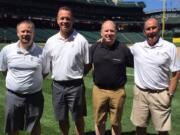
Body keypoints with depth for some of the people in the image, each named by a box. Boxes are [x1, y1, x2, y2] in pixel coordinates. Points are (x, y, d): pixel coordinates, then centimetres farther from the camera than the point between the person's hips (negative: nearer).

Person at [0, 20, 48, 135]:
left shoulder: (41, 52, -7)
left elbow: (45, 72, 6)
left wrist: (32, 80, 1)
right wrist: (16, 81, 6)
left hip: (35, 96, -1)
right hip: (13, 96, 1)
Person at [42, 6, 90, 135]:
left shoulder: (81, 40, -7)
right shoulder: (51, 41, 2)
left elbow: (87, 64, -1)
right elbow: (46, 65, 9)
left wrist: (76, 75, -4)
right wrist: (57, 75, 4)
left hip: (75, 86, -3)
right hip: (57, 85, 3)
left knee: (78, 118, 12)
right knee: (62, 118, 18)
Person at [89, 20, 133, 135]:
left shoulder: (123, 49, -6)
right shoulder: (94, 48, -1)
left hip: (118, 91, -1)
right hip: (98, 90, 2)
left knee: (116, 123, 14)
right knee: (99, 122, 15)